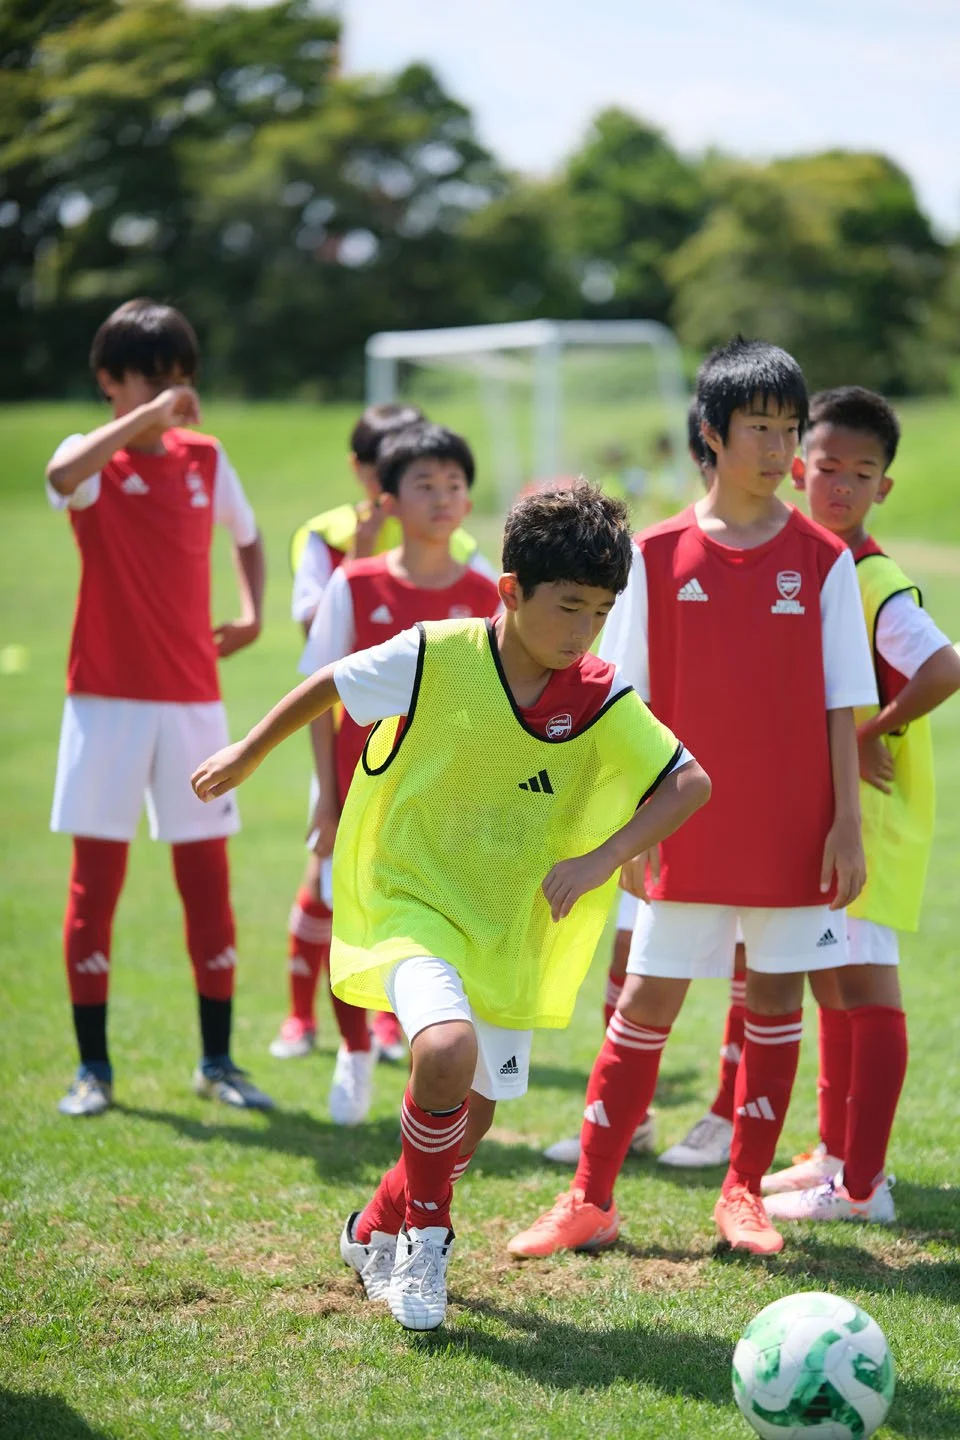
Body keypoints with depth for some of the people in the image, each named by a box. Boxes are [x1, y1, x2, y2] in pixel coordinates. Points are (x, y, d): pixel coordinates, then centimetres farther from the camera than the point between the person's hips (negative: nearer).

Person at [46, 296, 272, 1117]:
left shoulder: (206, 459, 7)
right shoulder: (93, 463, -4)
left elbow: (247, 537, 26)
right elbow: (62, 475, -31)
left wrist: (252, 614, 10)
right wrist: (149, 415, -31)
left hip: (192, 696, 3)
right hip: (108, 698, -3)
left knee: (207, 876, 4)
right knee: (96, 879, -1)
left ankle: (218, 1062, 14)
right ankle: (94, 1068, 7)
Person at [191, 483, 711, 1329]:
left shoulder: (599, 701, -12)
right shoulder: (433, 659, -18)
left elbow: (691, 784, -8)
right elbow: (328, 688, -1)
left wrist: (601, 859, -21)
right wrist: (248, 755, 12)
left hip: (511, 925, 4)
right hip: (411, 900, -4)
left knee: (474, 1113, 12)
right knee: (447, 1049, -30)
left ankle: (380, 1231, 42)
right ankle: (427, 1230, -4)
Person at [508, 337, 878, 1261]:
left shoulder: (823, 561, -1)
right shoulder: (660, 554, -1)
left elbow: (840, 706, 1)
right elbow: (630, 701, 2)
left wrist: (848, 822, -3)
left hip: (793, 834, 0)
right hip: (690, 829, 0)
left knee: (775, 995, 7)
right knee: (647, 1000, 3)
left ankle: (744, 1192, 19)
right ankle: (591, 1200, 9)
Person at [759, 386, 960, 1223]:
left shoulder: (877, 583, -17)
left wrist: (873, 735, -21)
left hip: (872, 810, -9)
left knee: (866, 979, -7)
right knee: (830, 977, 16)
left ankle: (862, 1185, -4)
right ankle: (837, 1151, 28)